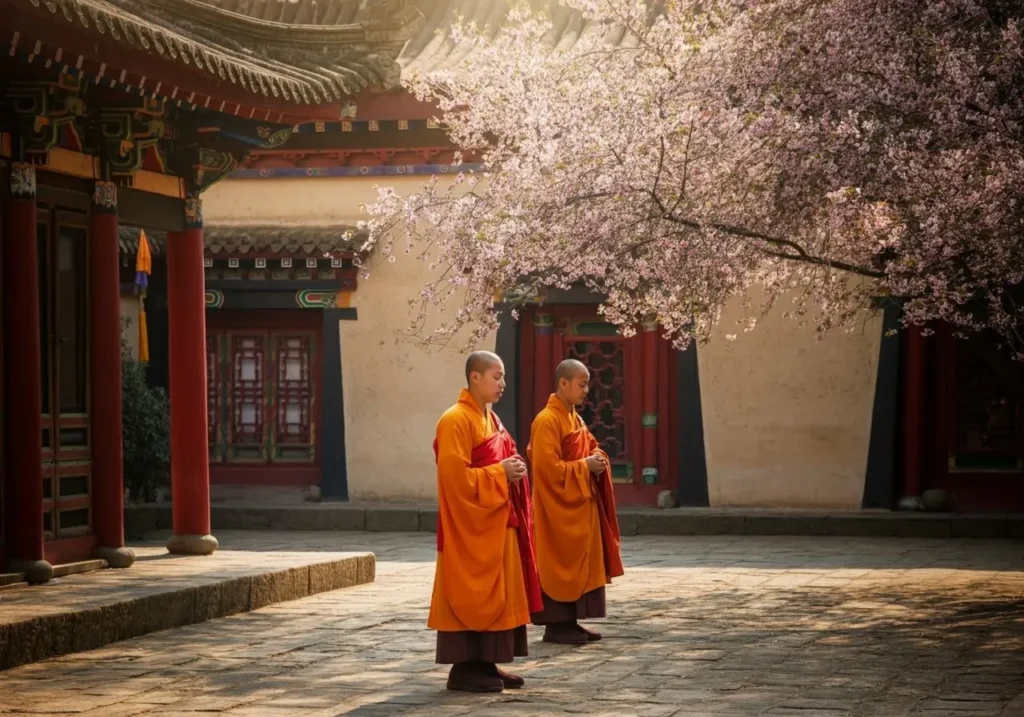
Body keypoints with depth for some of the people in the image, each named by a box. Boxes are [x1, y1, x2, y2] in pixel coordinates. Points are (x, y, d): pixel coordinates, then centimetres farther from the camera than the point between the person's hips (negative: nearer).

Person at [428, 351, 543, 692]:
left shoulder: (490, 420, 14)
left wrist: (512, 469, 2)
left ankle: (485, 663, 15)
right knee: (471, 595, -5)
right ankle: (465, 667, 0)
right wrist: (500, 473, -18)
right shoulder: (456, 421, -15)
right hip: (471, 526, -9)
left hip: (496, 523, 9)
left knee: (495, 595, 10)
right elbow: (455, 476, -20)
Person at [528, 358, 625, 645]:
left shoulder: (575, 419, 12)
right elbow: (548, 467, -22)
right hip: (559, 506, -9)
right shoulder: (547, 421, -17)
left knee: (580, 563, 10)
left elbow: (591, 447, 22)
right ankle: (555, 624, 1)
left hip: (580, 504, 9)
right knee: (560, 563, -5)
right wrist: (585, 466, -17)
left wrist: (598, 460, -1)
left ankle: (570, 621, 16)